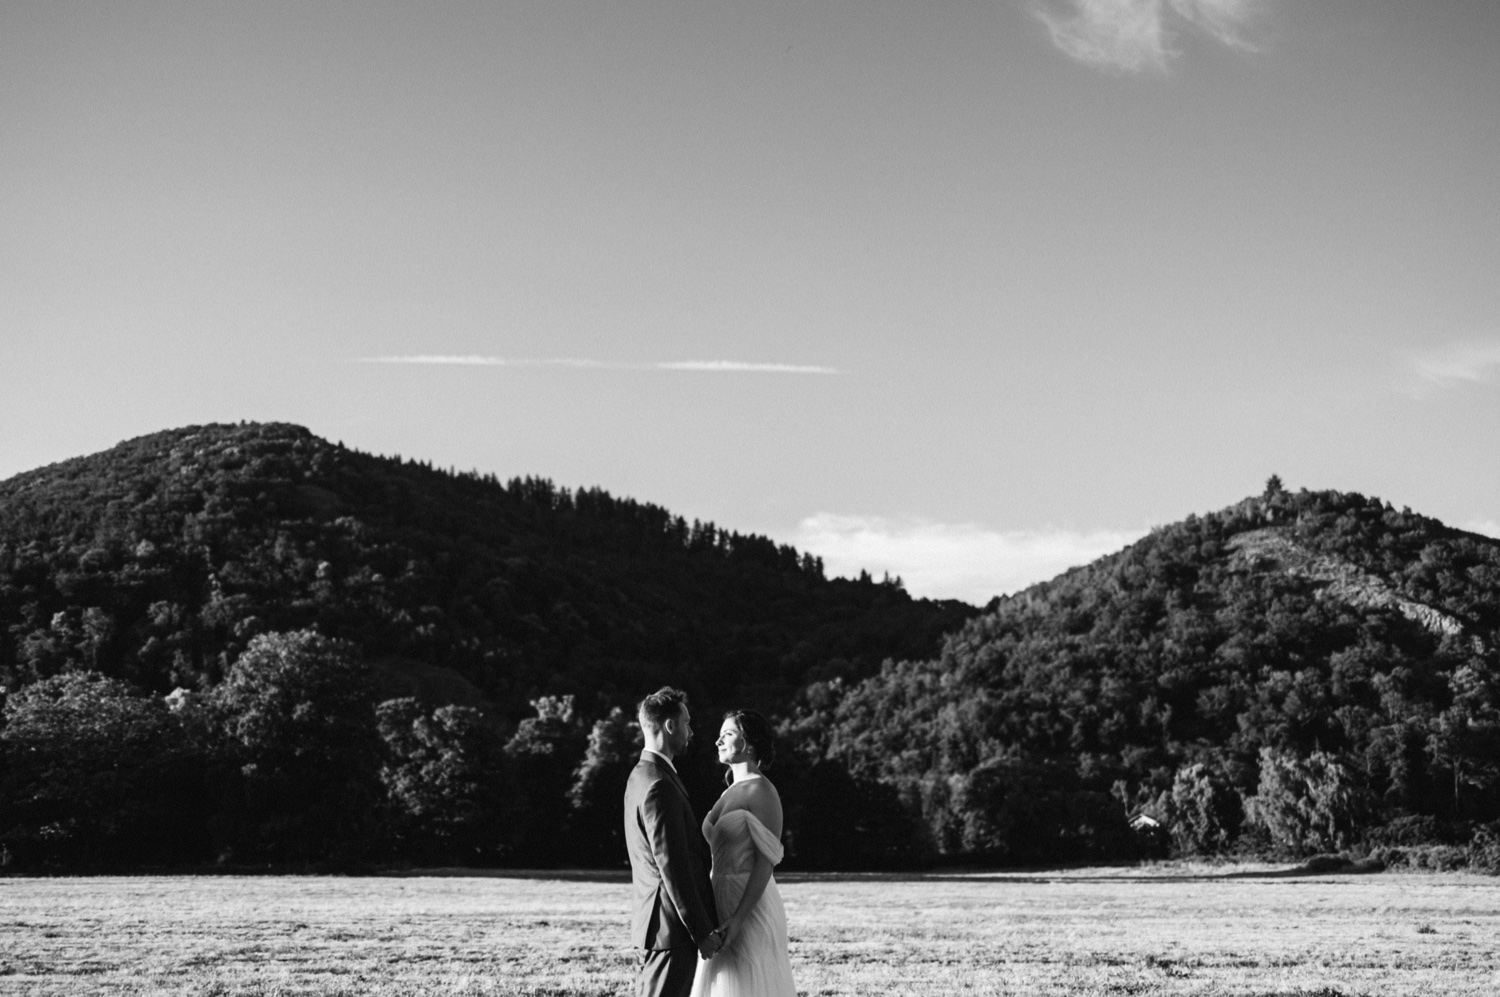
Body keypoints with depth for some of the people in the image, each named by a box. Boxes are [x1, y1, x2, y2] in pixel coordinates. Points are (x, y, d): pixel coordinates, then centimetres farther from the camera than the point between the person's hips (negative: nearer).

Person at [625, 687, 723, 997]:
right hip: (673, 926, -10)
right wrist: (702, 931, -17)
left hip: (658, 923, 10)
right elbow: (672, 867, -21)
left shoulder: (642, 776, 15)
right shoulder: (659, 787, -19)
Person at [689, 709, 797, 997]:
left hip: (751, 908, -9)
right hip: (725, 903, 9)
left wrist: (738, 918, -23)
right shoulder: (731, 792, 15)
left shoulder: (762, 791, -12)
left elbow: (766, 861, -17)